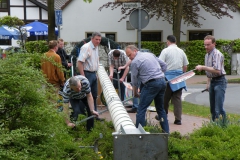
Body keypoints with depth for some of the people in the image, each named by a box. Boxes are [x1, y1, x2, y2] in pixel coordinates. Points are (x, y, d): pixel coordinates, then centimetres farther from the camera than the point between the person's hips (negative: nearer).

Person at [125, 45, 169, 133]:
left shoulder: (135, 62, -4)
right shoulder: (150, 54, 16)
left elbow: (134, 80, 4)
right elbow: (164, 65, 19)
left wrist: (135, 93, 17)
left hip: (152, 84, -8)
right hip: (162, 81, 8)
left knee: (141, 109, -3)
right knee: (161, 108, 18)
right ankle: (166, 132, 19)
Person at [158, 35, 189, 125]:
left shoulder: (165, 51, -6)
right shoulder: (181, 51, 10)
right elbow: (185, 66, 15)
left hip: (168, 76, -4)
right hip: (179, 77, 4)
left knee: (165, 98, 9)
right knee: (177, 98, 5)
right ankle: (178, 119, 2)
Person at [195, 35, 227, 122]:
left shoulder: (217, 54, -16)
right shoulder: (207, 55, 14)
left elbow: (217, 70, -26)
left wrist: (203, 67, -25)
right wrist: (208, 83, 23)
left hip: (219, 81, -9)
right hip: (212, 81, 9)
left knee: (219, 108, -14)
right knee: (212, 107, 12)